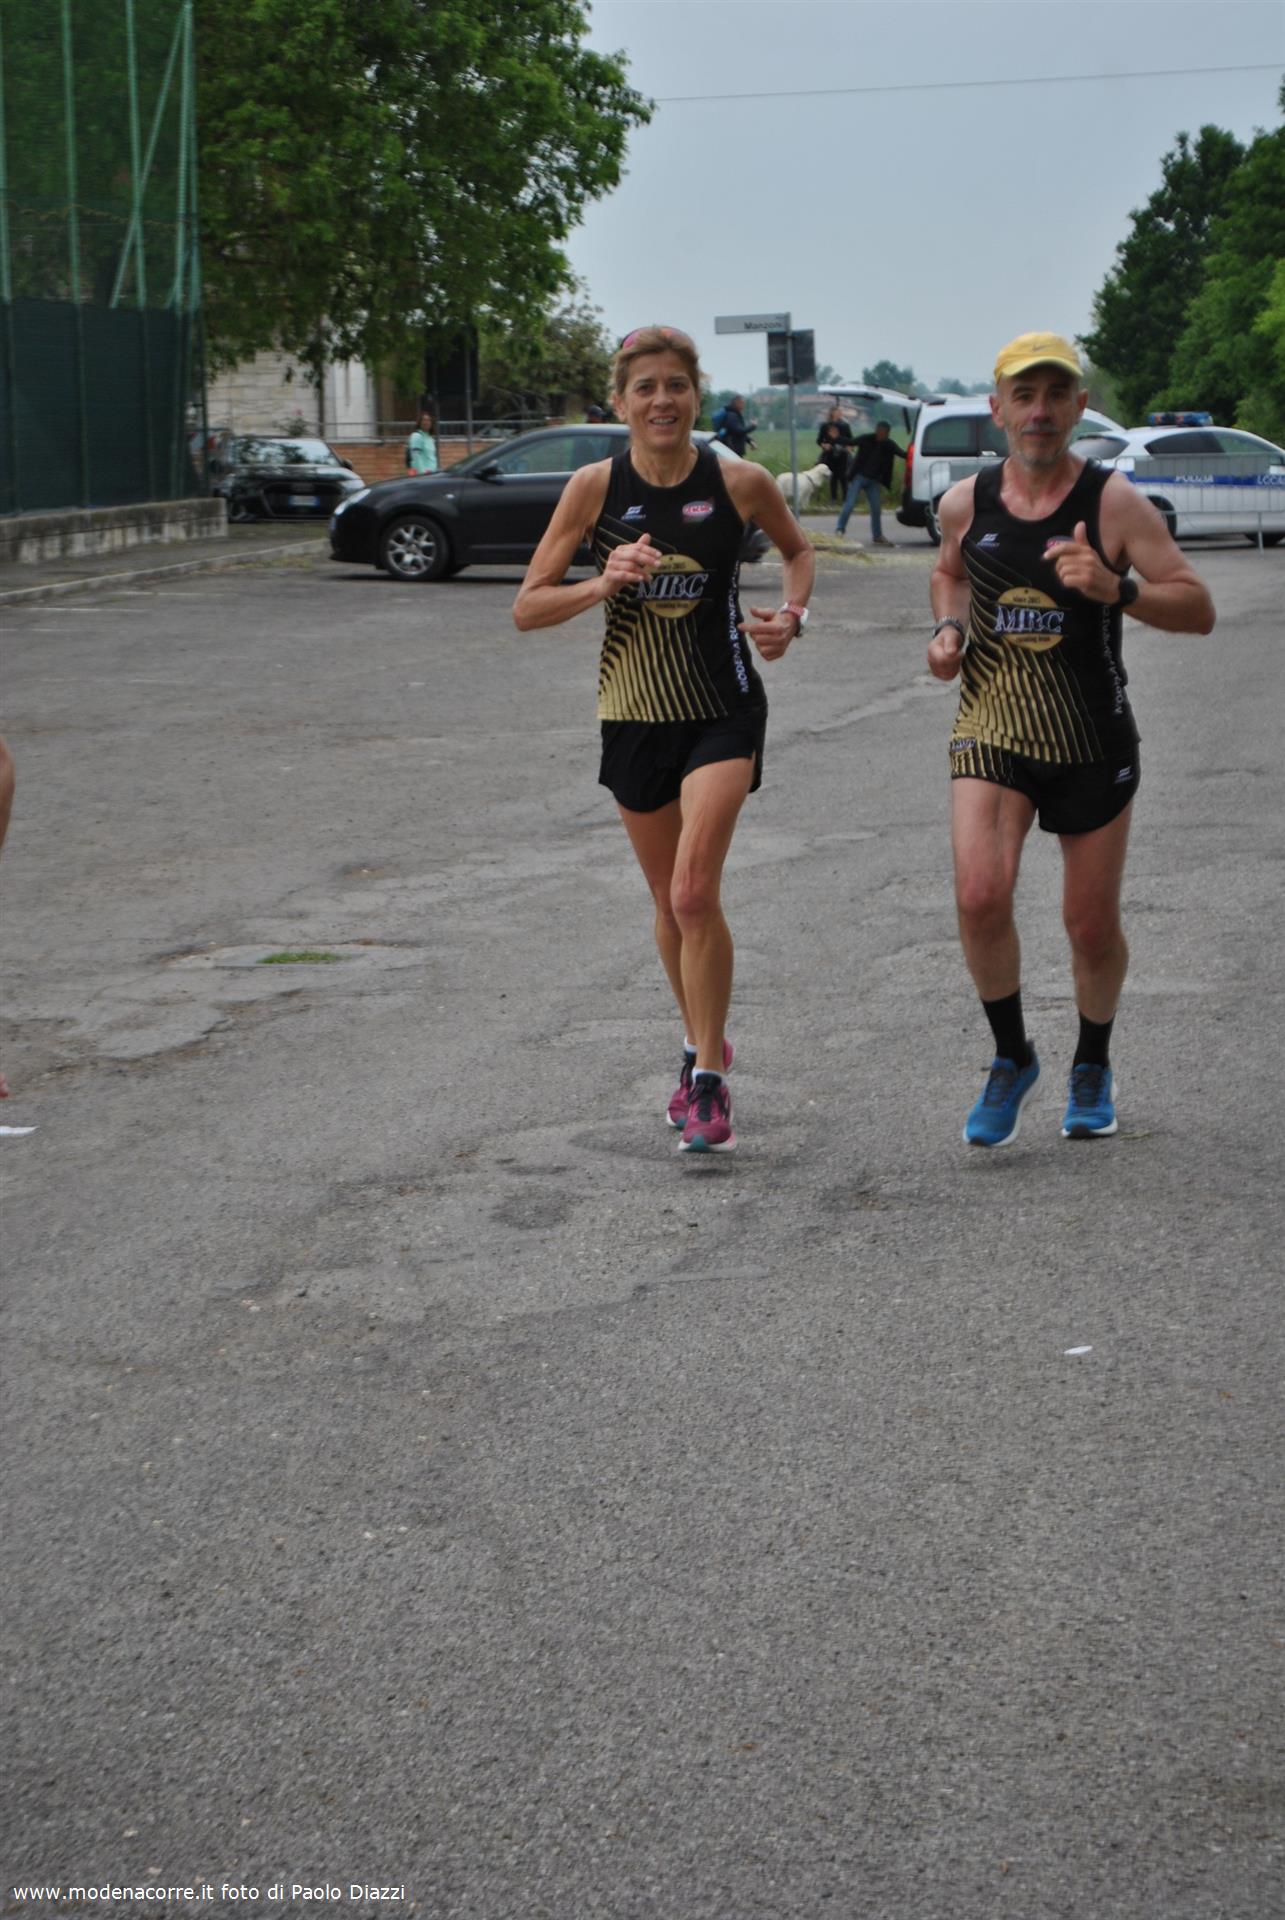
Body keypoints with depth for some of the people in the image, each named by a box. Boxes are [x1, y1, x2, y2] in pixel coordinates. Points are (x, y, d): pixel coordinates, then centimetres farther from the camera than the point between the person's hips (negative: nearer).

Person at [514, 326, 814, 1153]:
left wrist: (792, 616, -4)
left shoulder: (741, 483, -7)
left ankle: (709, 1080, -6)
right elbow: (526, 609, -4)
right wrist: (603, 584, -21)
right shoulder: (597, 487, -6)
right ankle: (702, 1046, 37)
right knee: (671, 903, 14)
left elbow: (799, 549, 15)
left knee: (695, 894, -17)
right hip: (635, 712, 3)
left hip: (724, 710, -2)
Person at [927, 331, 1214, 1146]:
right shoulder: (967, 503, 1)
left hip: (1094, 743, -1)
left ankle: (1094, 1065, 35)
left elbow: (1199, 610, -12)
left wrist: (1116, 590, -28)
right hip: (991, 731, 1)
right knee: (981, 896, -19)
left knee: (1093, 926, 6)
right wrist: (950, 629, 3)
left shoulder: (1114, 503, -9)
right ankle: (1013, 1058, 5)